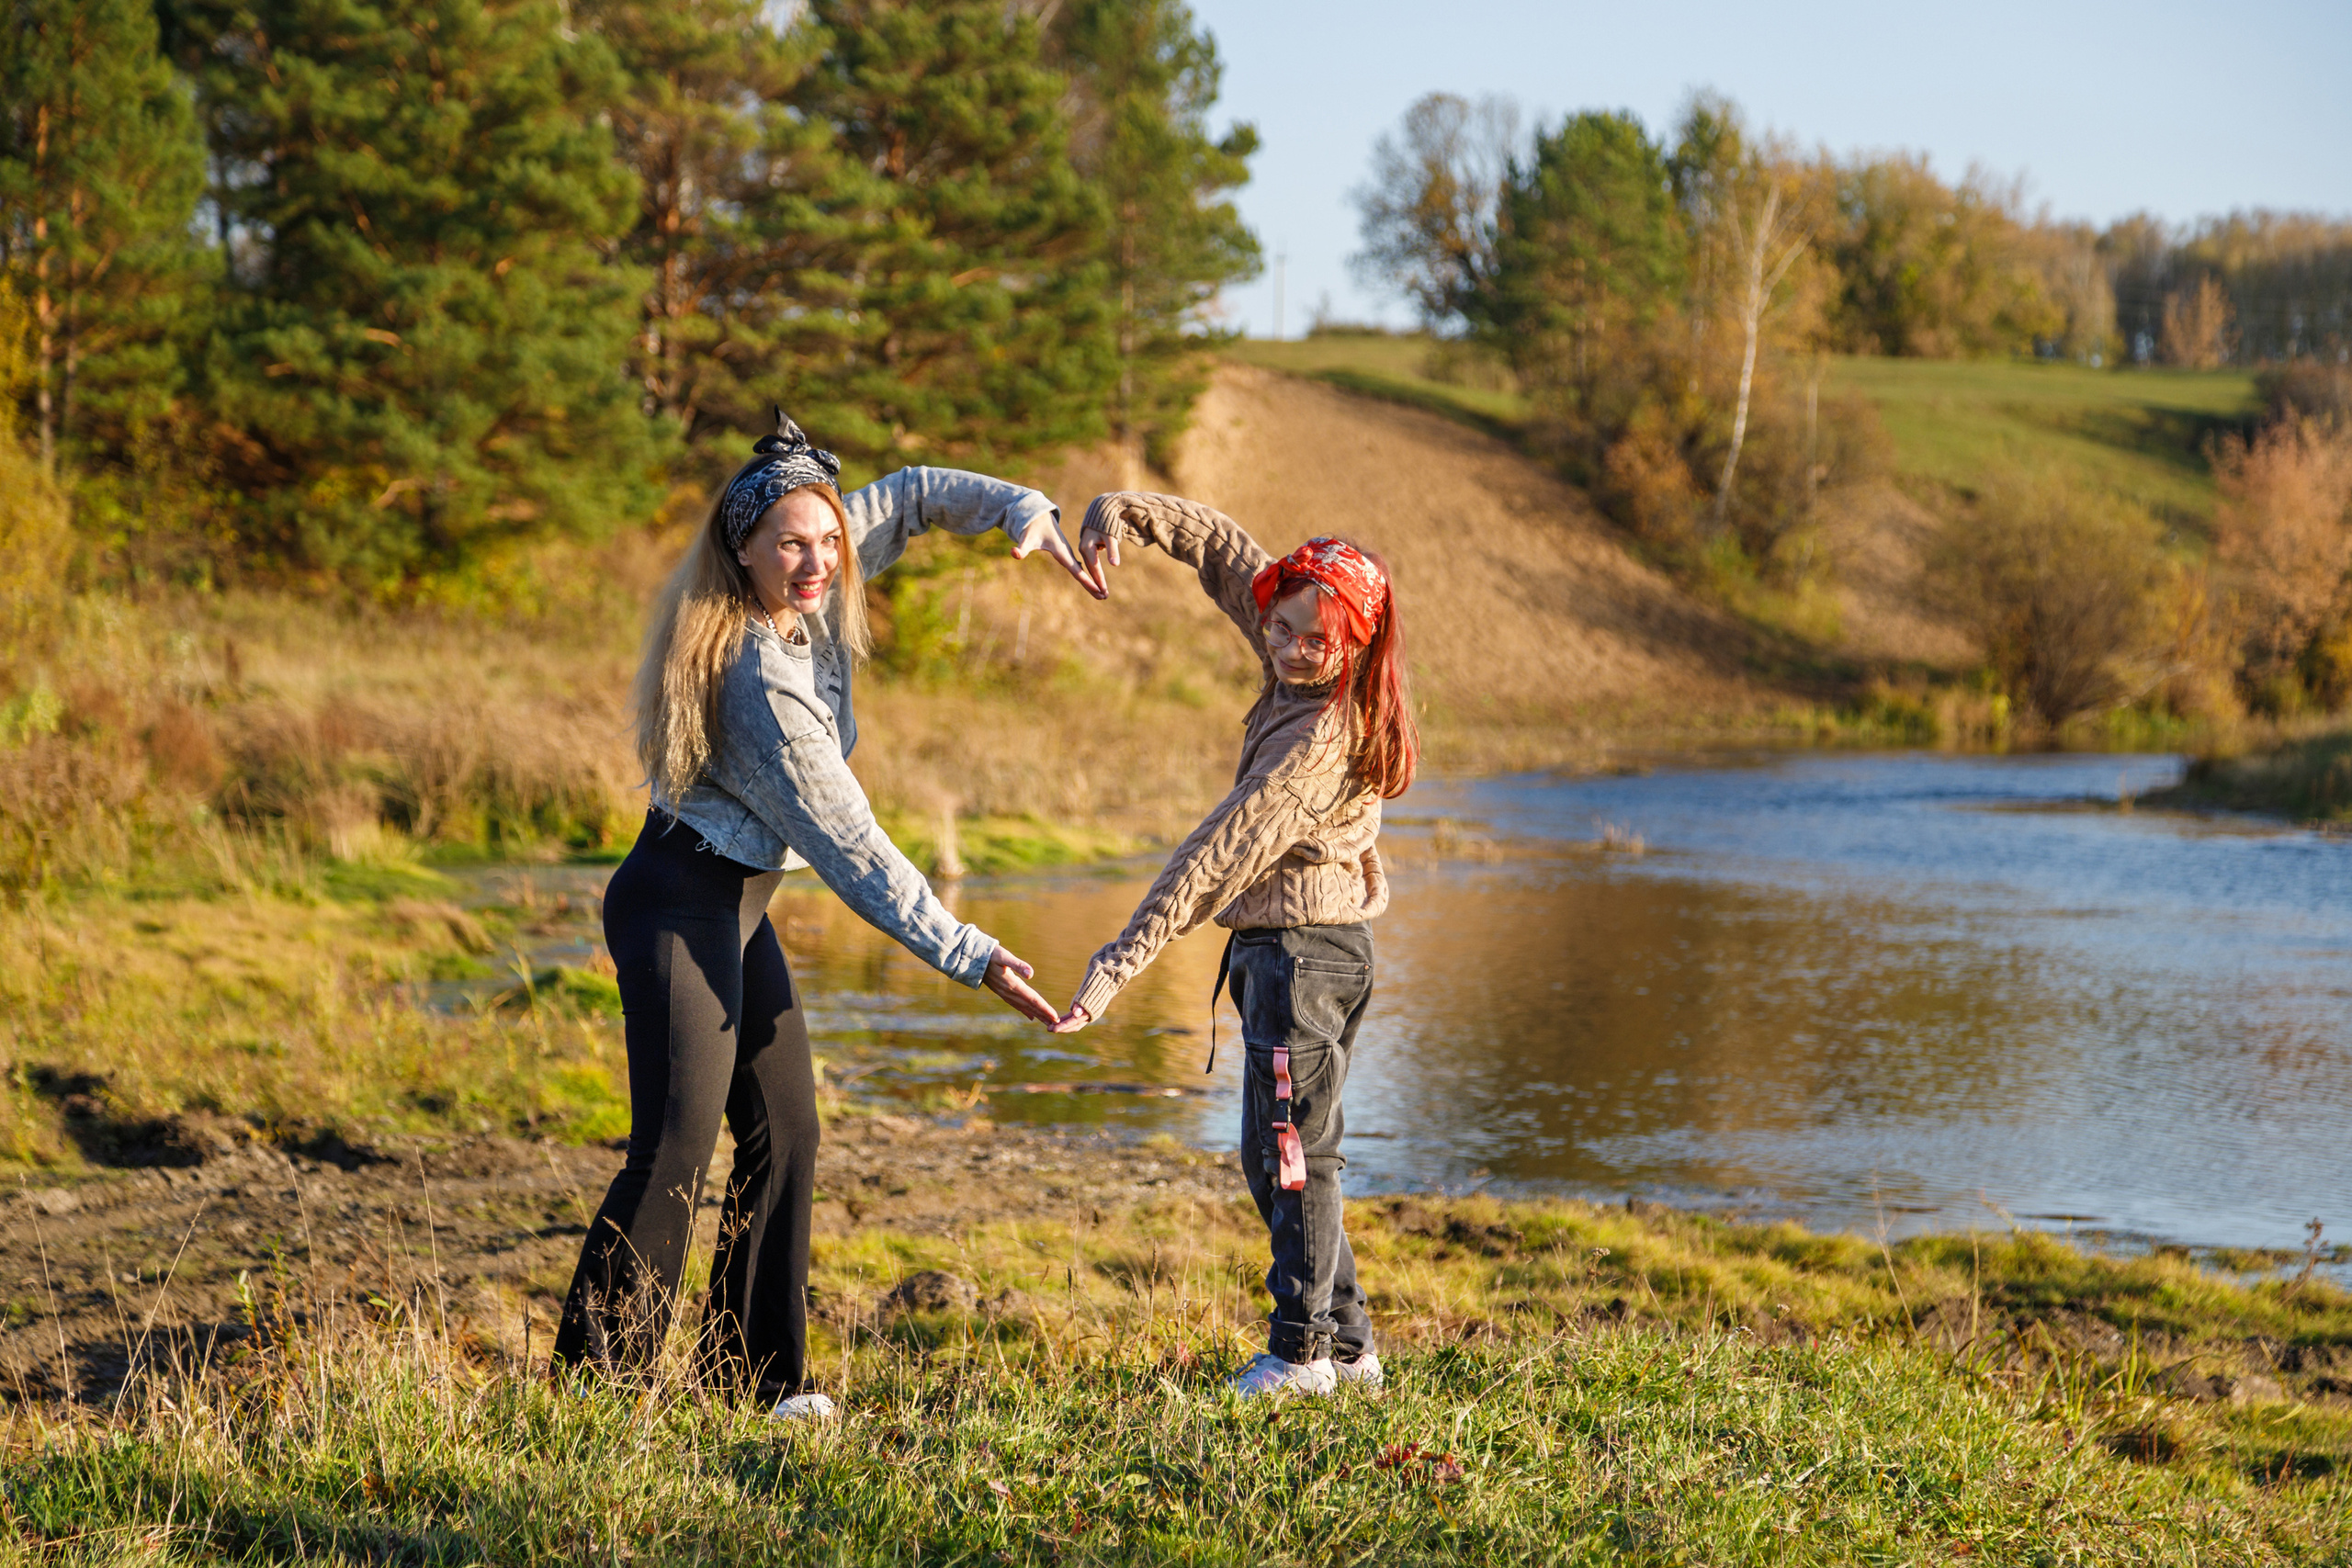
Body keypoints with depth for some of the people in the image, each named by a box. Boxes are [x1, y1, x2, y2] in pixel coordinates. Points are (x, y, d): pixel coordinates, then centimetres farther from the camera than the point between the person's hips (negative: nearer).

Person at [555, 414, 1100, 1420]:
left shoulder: (802, 594, -2)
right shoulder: (764, 686, -26)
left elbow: (912, 496, 14)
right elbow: (851, 849, -23)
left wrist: (1024, 510, -3)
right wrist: (974, 959, -21)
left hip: (737, 908, 10)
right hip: (681, 905, -10)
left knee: (783, 1136, 9)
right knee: (677, 1149, -13)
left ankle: (749, 1376, 14)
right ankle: (589, 1379, -11)